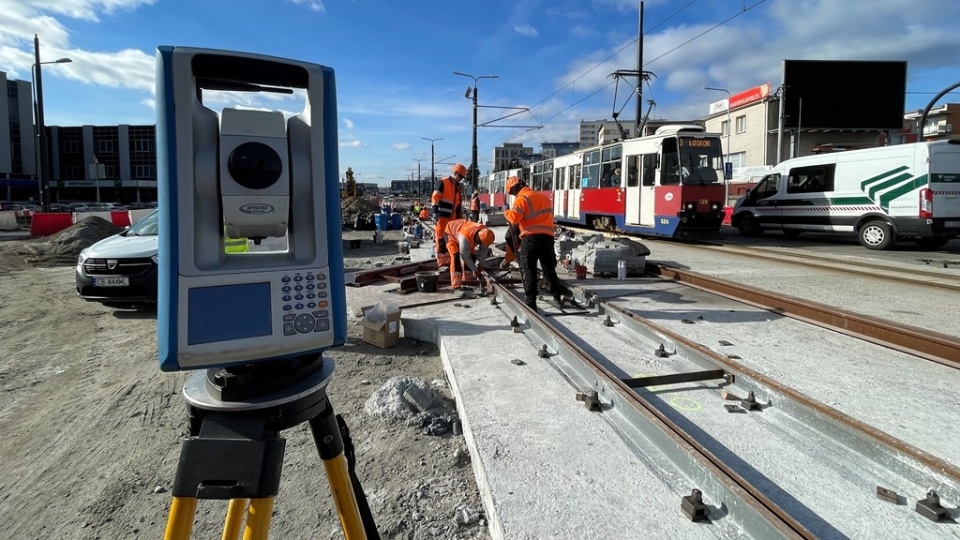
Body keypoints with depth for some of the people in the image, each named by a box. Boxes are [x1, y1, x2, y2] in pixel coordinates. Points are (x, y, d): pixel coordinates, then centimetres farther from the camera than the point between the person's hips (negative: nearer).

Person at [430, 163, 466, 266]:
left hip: (453, 218, 8)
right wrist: (435, 211, -21)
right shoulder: (442, 183, -6)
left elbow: (459, 204, 22)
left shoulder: (458, 187, 18)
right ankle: (442, 260, -3)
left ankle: (449, 259, 18)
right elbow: (435, 198, -13)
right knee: (441, 238, -5)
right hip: (442, 216, -8)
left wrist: (460, 217, 18)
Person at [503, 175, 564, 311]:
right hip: (547, 236, 7)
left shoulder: (521, 198, -3)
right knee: (549, 269, 18)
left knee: (528, 270, -2)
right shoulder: (543, 196, 21)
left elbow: (514, 218, -14)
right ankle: (558, 296, 22)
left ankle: (531, 302, -8)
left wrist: (506, 213, 5)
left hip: (531, 237, -6)